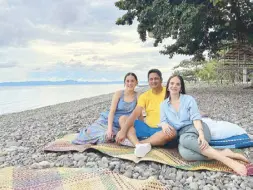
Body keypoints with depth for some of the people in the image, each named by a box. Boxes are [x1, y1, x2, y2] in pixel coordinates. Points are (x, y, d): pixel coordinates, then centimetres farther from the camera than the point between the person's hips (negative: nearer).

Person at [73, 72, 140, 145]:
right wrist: (109, 129, -23)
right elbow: (112, 111, -13)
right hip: (108, 120, 0)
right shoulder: (119, 93, -6)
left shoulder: (137, 96, -3)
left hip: (119, 125, 0)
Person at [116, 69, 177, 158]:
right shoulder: (144, 96, 5)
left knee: (172, 132, -36)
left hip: (161, 130, -4)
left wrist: (172, 127, -28)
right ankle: (139, 145, -37)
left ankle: (136, 143, -30)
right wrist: (122, 130, -20)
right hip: (147, 127, 4)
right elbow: (135, 114, -7)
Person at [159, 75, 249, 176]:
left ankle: (226, 159, -39)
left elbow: (196, 118, -8)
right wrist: (164, 124, -19)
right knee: (184, 153, -36)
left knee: (185, 139, -40)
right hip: (182, 135, 2)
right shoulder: (164, 105, 13)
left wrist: (201, 134, -27)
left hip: (195, 129, -1)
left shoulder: (188, 99, 4)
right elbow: (163, 121, 7)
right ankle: (223, 153, -34)